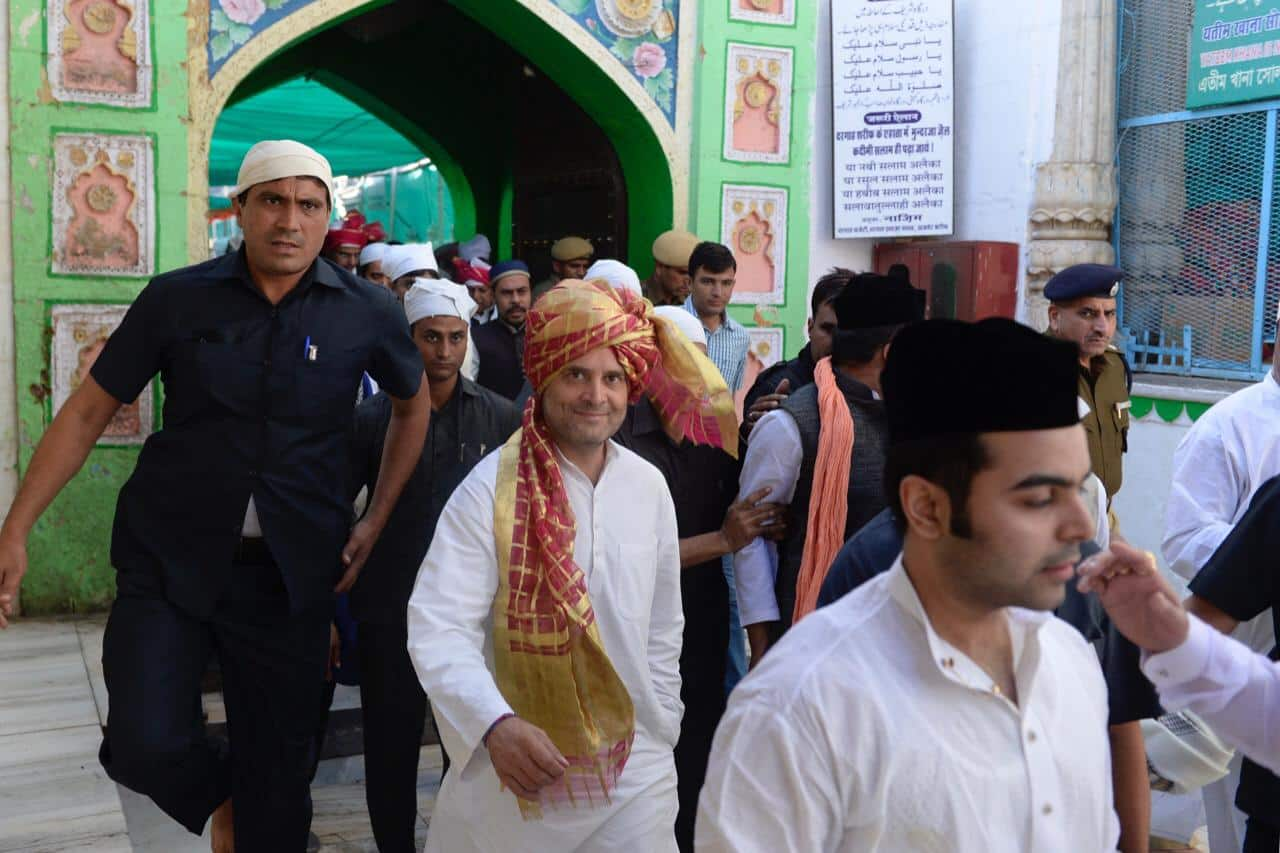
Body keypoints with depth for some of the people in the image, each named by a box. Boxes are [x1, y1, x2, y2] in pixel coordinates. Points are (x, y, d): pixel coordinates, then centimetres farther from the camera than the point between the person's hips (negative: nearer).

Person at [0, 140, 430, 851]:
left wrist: (376, 520, 8)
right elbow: (88, 411, 4)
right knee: (146, 749, -13)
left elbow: (413, 404, 15)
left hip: (291, 573, 1)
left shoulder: (366, 312, -2)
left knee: (278, 773, 7)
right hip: (169, 556, 0)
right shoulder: (177, 299, -2)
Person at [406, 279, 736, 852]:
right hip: (516, 771, -3)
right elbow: (439, 628, -19)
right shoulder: (492, 487, -12)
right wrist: (495, 725, -32)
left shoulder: (649, 486, 2)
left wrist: (661, 734, 13)